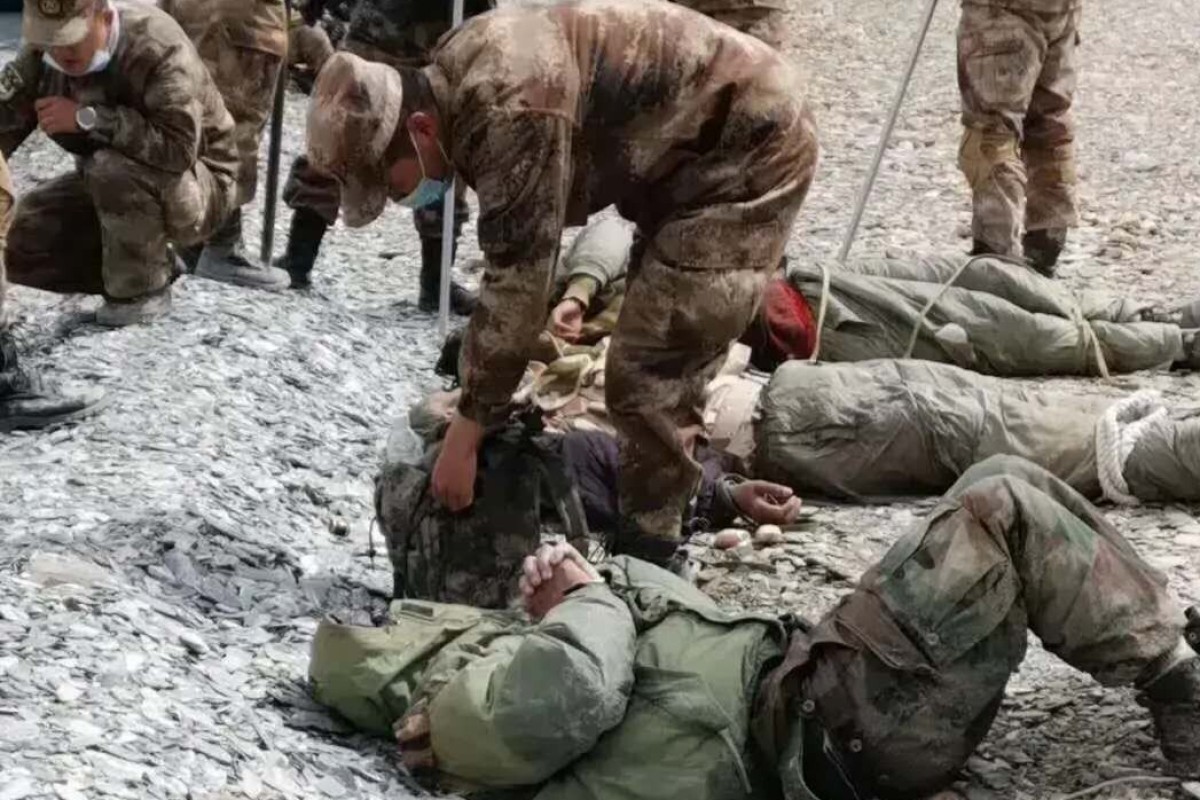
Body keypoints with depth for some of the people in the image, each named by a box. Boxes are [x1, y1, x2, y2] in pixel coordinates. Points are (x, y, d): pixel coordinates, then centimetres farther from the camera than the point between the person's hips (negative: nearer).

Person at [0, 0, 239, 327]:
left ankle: (144, 287, -13)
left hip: (196, 188, -7)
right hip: (108, 187, 7)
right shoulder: (41, 52, -10)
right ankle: (150, 262, 7)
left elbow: (179, 148, -40)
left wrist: (86, 118, -35)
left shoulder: (158, 46, -30)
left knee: (114, 170, -36)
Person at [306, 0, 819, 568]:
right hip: (686, 156, 10)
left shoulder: (511, 111, -32)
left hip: (749, 150, -10)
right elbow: (515, 261, 8)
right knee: (657, 369, 18)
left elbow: (517, 282, -30)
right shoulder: (454, 85, -2)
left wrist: (465, 433, -23)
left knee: (652, 379, -11)